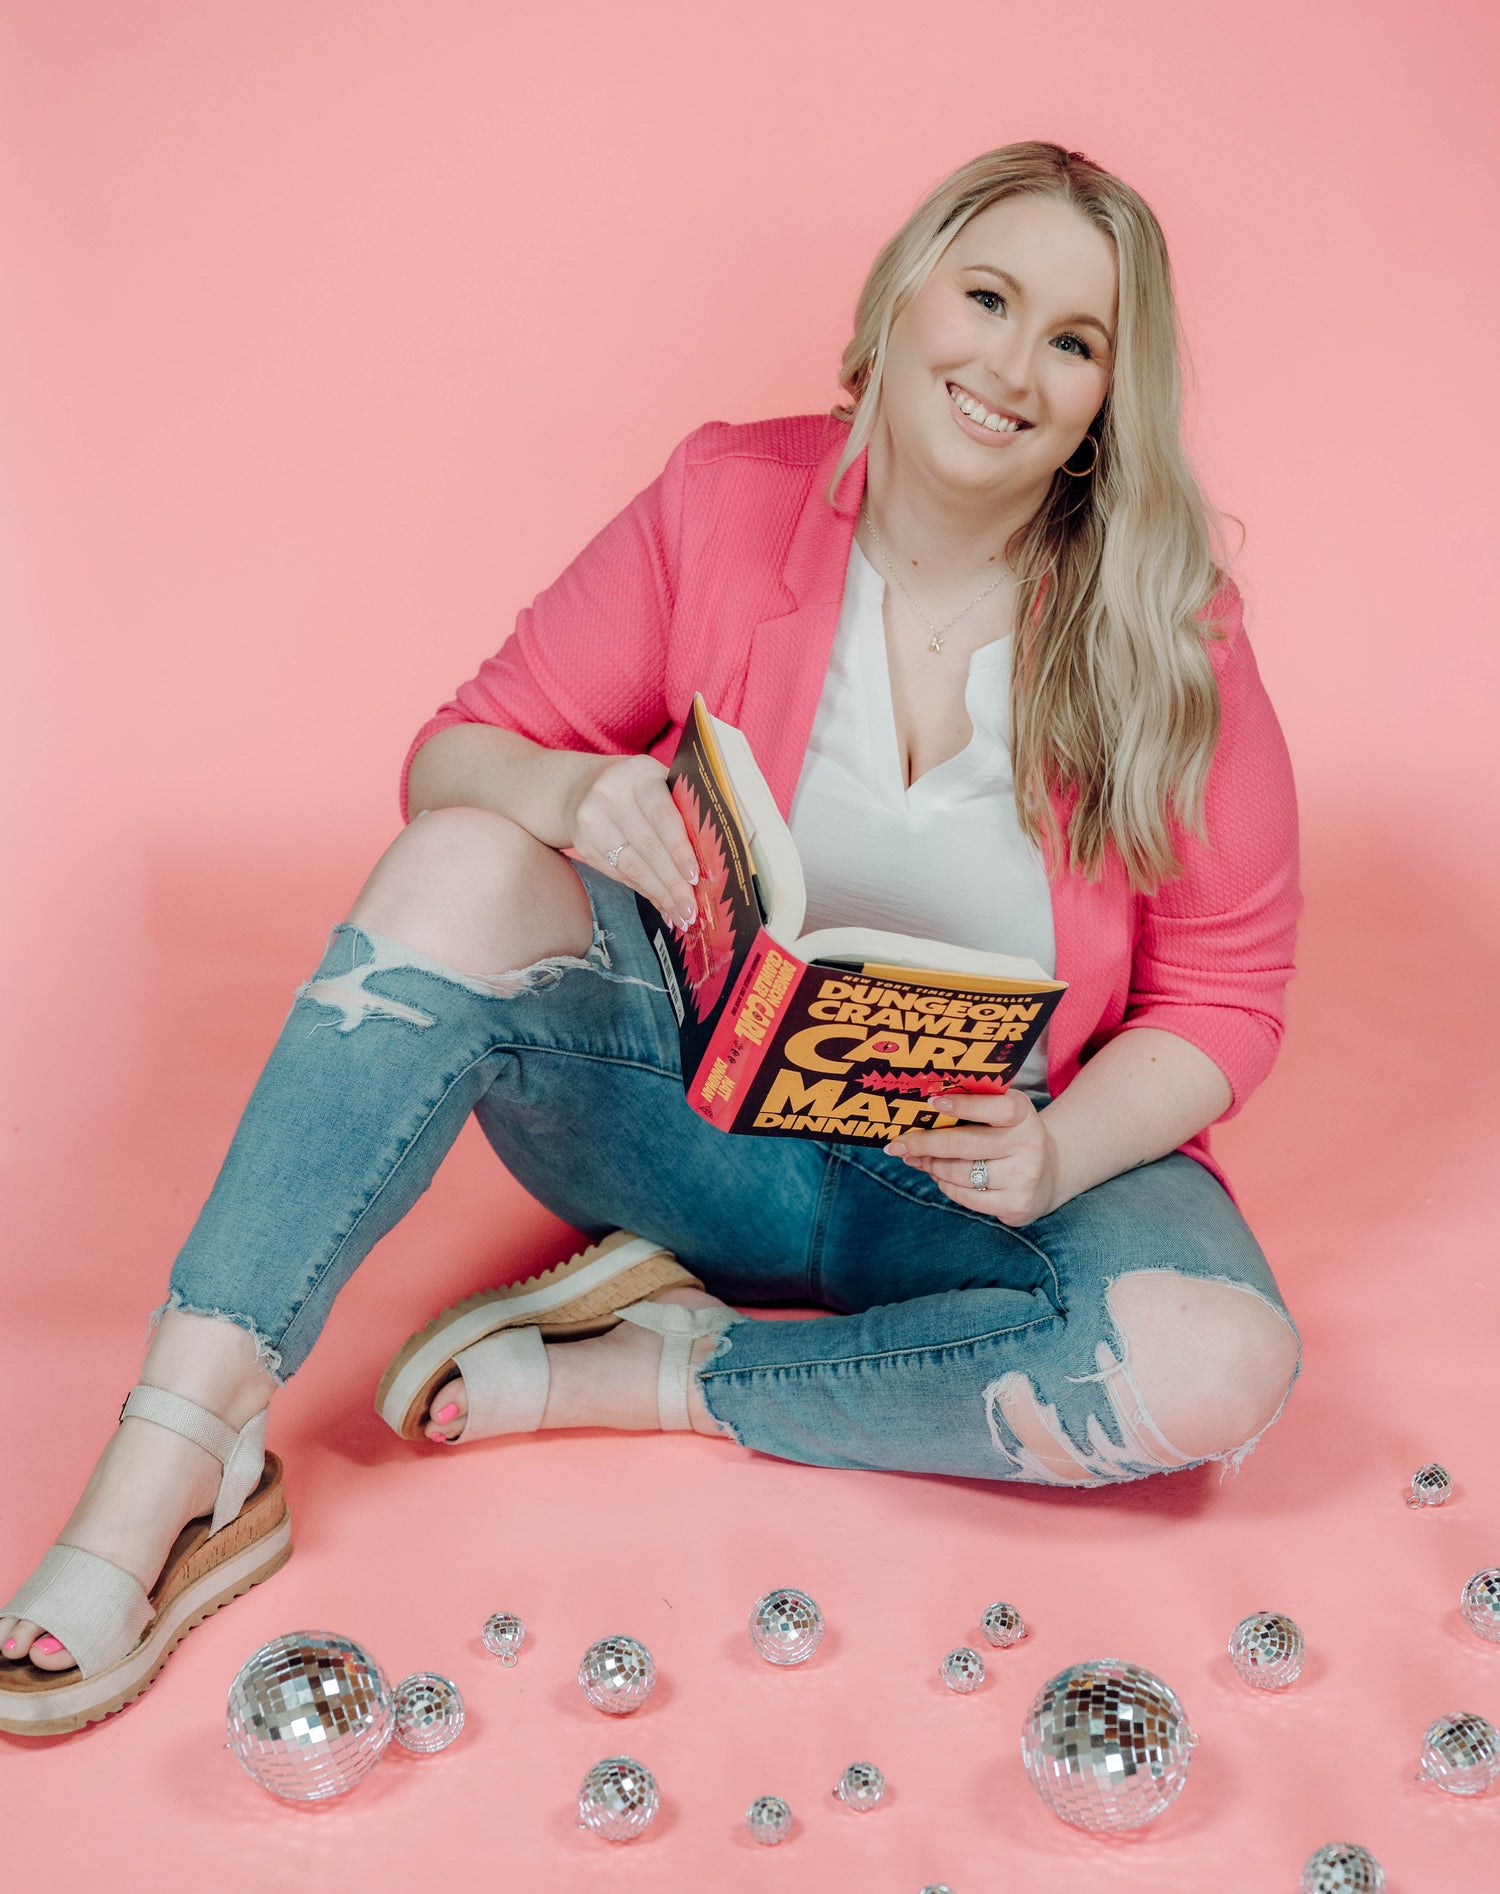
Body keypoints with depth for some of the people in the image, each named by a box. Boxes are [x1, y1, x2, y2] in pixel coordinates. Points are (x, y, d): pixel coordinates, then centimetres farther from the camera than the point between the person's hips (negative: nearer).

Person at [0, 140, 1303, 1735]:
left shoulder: (1168, 639, -10)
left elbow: (1225, 1004, -4)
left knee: (1217, 1369, -30)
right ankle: (178, 1470, -28)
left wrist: (1059, 1151, -23)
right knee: (466, 862, -26)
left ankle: (631, 1379, -16)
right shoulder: (725, 505, -8)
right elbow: (454, 750, -4)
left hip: (989, 1174, 0)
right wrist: (571, 789, -28)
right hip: (700, 1104, 1)